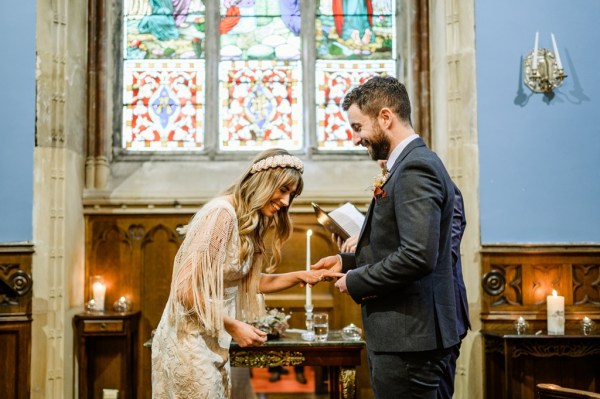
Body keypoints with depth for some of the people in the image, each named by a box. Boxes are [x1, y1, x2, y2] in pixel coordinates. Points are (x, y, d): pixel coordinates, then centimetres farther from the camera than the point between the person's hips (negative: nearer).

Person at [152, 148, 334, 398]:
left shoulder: (248, 222, 7)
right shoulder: (222, 213, -21)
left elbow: (249, 281, 14)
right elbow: (185, 289, -23)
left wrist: (299, 276, 5)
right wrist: (233, 326, -19)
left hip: (212, 340, 9)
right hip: (190, 340, -9)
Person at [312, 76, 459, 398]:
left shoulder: (416, 168, -17)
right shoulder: (409, 164, 15)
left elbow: (418, 256, -26)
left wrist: (356, 282, -14)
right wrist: (347, 261, 12)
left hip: (407, 339, -10)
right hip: (401, 336, 10)